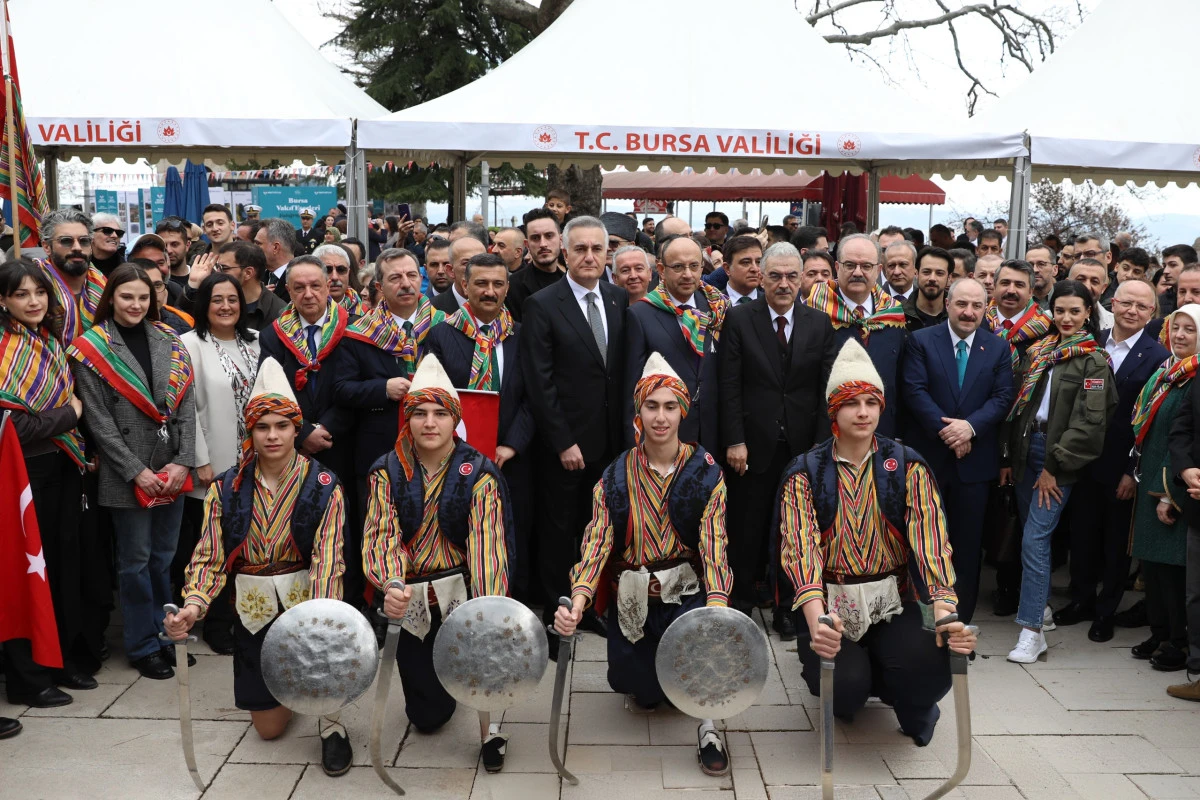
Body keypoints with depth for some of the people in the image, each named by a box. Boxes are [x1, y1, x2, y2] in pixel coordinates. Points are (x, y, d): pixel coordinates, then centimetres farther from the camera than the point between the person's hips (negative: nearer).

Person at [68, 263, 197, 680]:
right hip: (126, 474, -3)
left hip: (172, 470, 4)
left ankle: (167, 634, 28)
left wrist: (184, 461, -6)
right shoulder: (91, 349, -4)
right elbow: (99, 420, -8)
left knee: (165, 556, 13)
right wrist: (136, 471, -13)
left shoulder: (169, 341, 7)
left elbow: (187, 405, 4)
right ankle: (143, 646, 20)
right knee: (136, 560, 6)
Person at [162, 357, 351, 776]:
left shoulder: (323, 486, -11)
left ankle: (331, 722, -5)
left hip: (305, 597, -2)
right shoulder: (226, 489, -3)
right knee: (268, 727, 8)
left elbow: (327, 559, -21)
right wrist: (194, 605, -26)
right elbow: (209, 557, -6)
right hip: (254, 610, 3)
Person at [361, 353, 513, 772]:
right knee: (427, 715, 7)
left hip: (462, 588, -1)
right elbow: (383, 534, -12)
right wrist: (391, 587, -33)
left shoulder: (478, 474, -9)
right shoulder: (387, 473, -3)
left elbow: (487, 544, -19)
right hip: (410, 598, 2)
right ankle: (440, 678, 44)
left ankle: (488, 723, -3)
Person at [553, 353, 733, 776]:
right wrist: (577, 601, -29)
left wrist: (717, 606, -31)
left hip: (686, 590, -1)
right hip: (632, 598, 2)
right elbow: (597, 540, -12)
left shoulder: (706, 473, -6)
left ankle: (707, 725, -7)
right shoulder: (616, 477, -3)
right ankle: (649, 683, 39)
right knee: (638, 691, 0)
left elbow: (713, 543, -14)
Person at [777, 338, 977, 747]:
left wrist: (946, 611, -31)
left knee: (930, 672, -26)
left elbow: (931, 541, -13)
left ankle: (909, 705, 13)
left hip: (892, 604, 1)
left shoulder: (907, 467, 0)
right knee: (845, 683, -26)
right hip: (829, 603, -1)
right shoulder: (806, 472, -4)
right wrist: (816, 620, -36)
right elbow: (801, 546, -18)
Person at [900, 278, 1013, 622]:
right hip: (927, 455, -2)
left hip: (974, 458, 2)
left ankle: (961, 617, 19)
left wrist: (970, 425, -17)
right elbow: (914, 390, -9)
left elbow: (1002, 397, -1)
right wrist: (944, 429, -17)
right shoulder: (921, 340, 0)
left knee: (968, 542, 8)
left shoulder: (998, 347, 7)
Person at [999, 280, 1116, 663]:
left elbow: (1088, 421, -12)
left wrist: (1053, 467, -13)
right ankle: (1035, 603, 26)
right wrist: (1007, 456, 10)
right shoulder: (1037, 352, 12)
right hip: (1026, 447, 6)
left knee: (1035, 539, -11)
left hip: (1059, 457, -6)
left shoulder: (1094, 361, -5)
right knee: (1031, 535, 12)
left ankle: (1031, 631, -7)